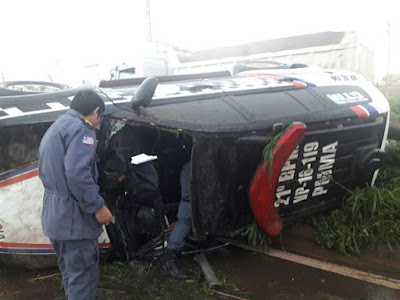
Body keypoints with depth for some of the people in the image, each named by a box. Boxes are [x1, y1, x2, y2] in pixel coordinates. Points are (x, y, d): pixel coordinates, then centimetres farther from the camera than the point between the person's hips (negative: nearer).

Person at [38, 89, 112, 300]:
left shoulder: (54, 129, 18)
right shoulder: (80, 129, -15)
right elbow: (77, 173, -27)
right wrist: (97, 206, -21)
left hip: (54, 216, 10)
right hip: (73, 217, -10)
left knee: (70, 272, 23)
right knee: (83, 276, 0)